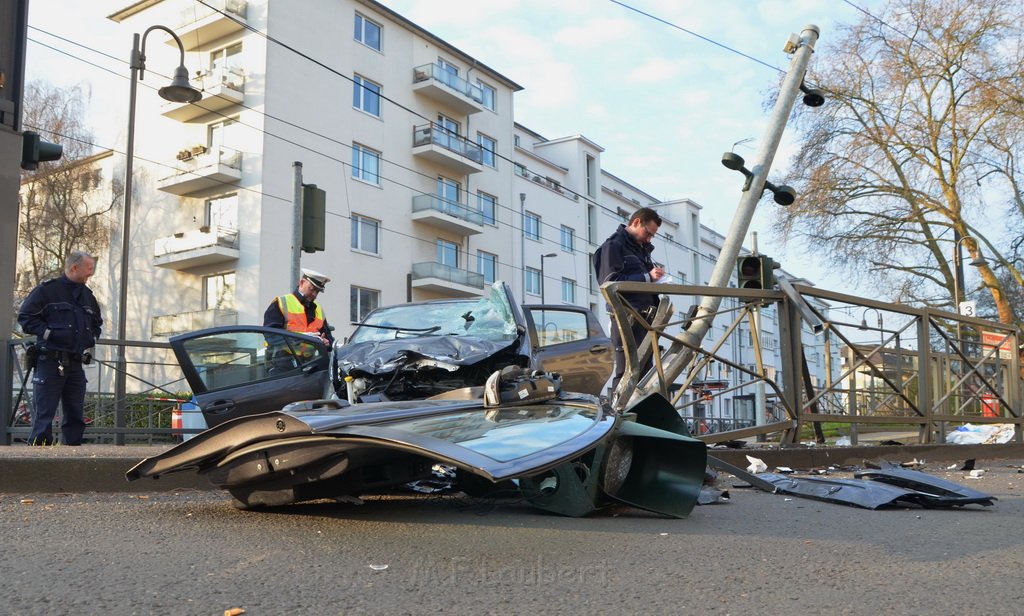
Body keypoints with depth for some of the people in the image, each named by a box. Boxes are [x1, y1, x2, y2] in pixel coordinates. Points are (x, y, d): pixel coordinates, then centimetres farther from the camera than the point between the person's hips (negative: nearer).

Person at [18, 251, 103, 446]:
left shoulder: (87, 295, 15)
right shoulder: (47, 290, -5)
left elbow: (97, 322, 29)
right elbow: (25, 317, -6)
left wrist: (91, 340, 14)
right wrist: (47, 333, -13)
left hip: (76, 364, 6)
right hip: (50, 363, -6)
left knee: (76, 415, 8)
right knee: (44, 415, -5)